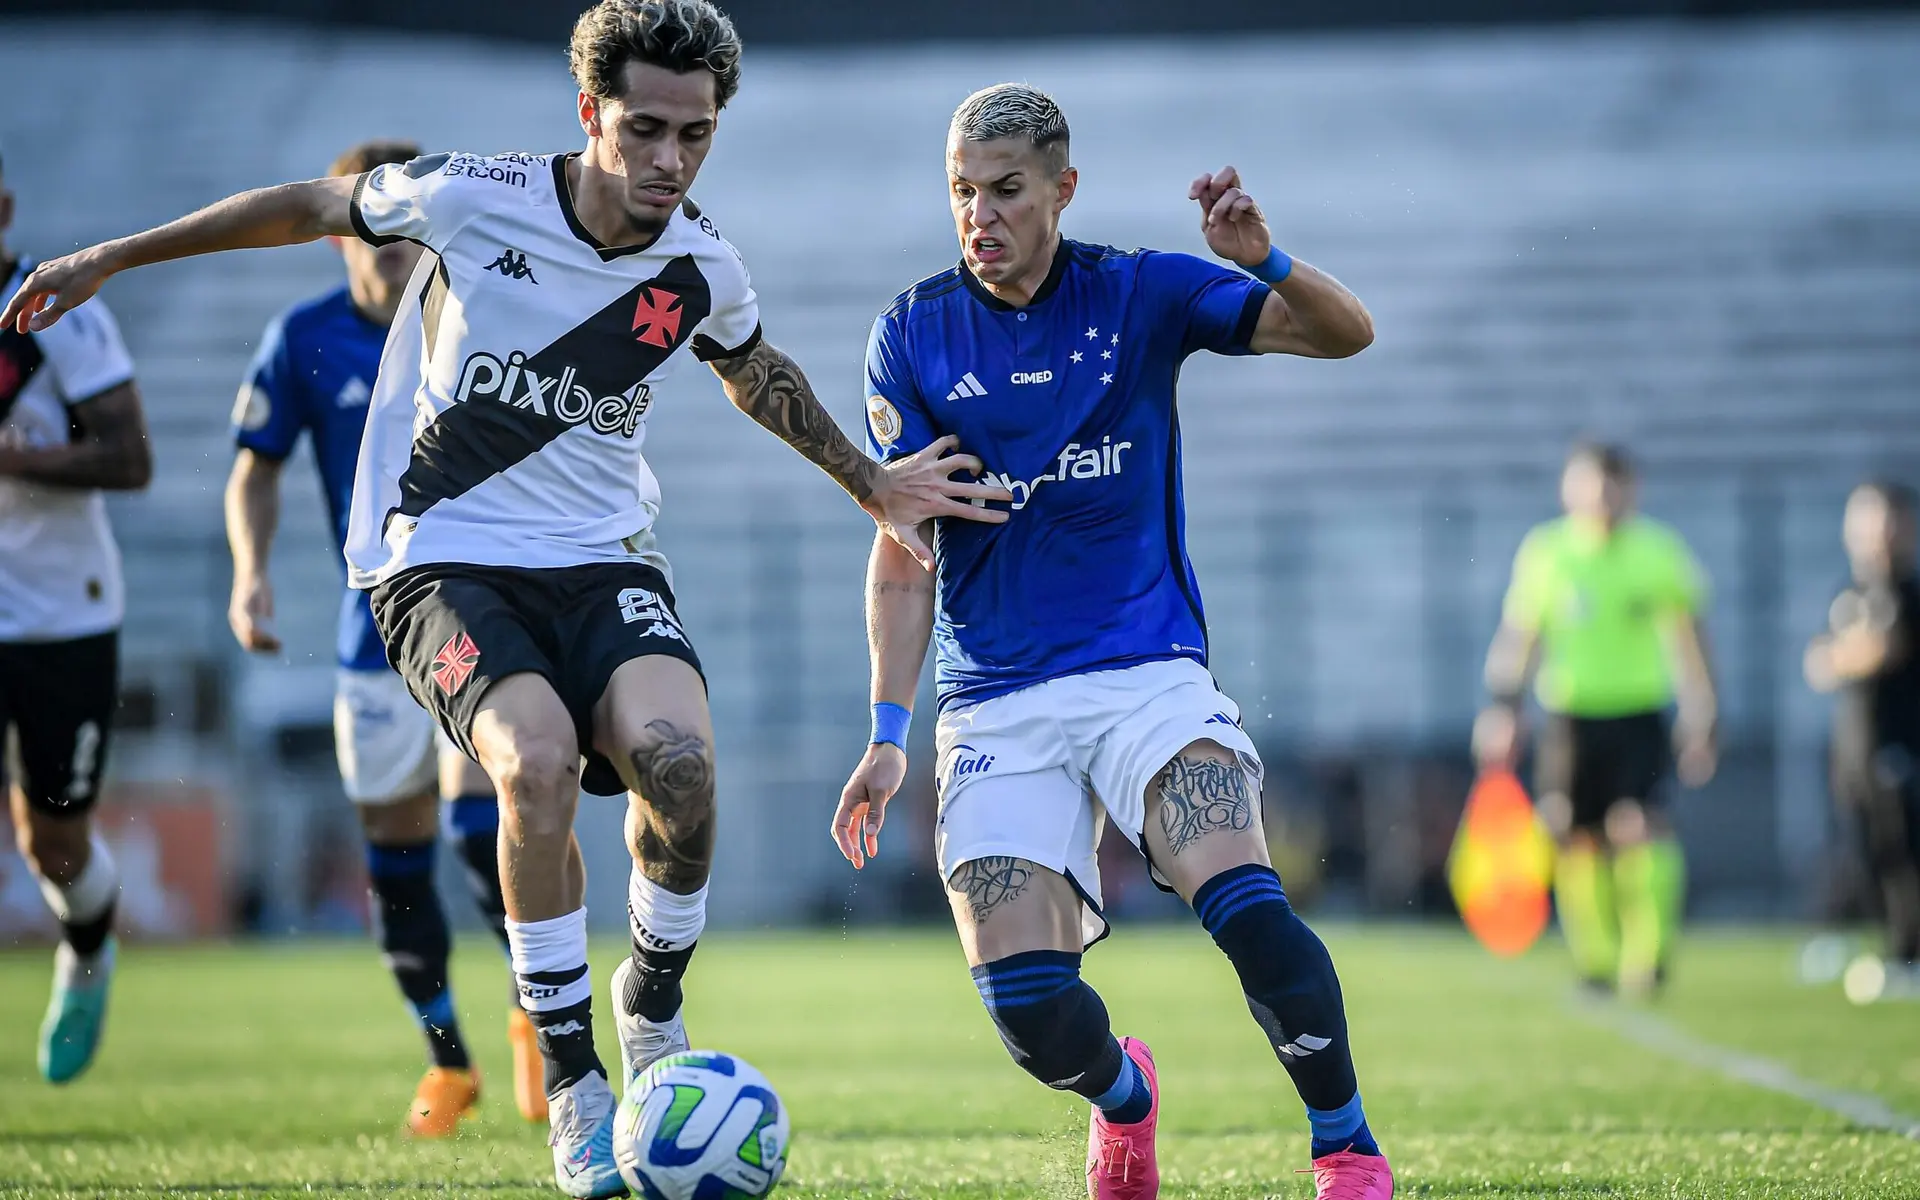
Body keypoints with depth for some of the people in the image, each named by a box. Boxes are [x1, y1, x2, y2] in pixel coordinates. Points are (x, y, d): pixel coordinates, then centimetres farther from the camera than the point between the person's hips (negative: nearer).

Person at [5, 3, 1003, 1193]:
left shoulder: (705, 269, -3)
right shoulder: (476, 199, -13)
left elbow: (760, 376, 22)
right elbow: (310, 206, 3)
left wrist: (874, 485, 23)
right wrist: (107, 260, 7)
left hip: (604, 558, 3)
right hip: (445, 560, -3)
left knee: (678, 755, -28)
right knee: (539, 761, -31)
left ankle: (654, 1004, 1)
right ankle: (573, 1084, -16)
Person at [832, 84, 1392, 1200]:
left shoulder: (1139, 293, 3)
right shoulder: (913, 332, 5)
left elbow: (1346, 334, -1)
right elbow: (905, 553, 8)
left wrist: (1262, 258, -21)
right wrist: (889, 732, 0)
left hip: (1148, 668, -1)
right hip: (996, 701, 1)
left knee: (1240, 897, -28)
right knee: (1025, 998, -13)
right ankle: (1122, 1094, 22)